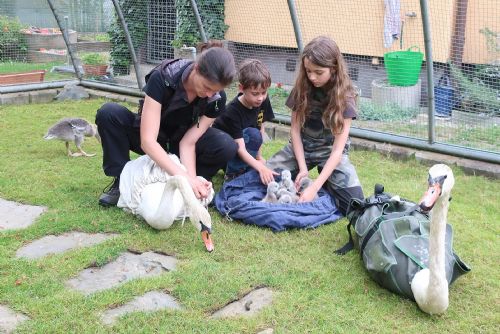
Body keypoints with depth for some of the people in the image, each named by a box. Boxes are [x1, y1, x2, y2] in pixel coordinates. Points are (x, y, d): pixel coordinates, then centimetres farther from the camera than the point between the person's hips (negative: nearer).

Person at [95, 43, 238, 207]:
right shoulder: (162, 78, -32)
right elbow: (147, 140, -36)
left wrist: (192, 178, -40)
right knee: (108, 113, -31)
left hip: (177, 143, 1)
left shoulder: (217, 99, -21)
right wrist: (184, 176, -46)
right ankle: (122, 180, -15)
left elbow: (187, 142, -21)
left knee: (227, 147, -28)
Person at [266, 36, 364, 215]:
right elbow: (295, 129, -4)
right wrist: (303, 168, -18)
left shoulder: (344, 96, -18)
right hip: (301, 146, 3)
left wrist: (315, 187, -31)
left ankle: (325, 185, 7)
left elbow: (338, 149, -21)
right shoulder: (302, 88, -9)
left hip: (330, 150, -3)